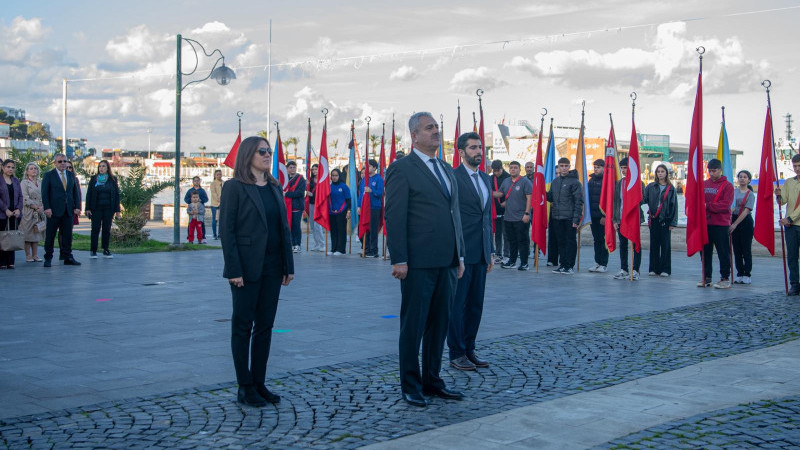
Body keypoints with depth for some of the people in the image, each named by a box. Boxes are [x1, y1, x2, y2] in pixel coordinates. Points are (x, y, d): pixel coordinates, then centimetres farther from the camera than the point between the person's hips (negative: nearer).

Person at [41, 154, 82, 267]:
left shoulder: (71, 175, 13)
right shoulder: (48, 175, 1)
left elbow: (76, 192, 14)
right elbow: (44, 193, -4)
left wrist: (77, 206, 4)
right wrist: (47, 208, -13)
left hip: (68, 210, 4)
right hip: (54, 211, -4)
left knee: (68, 235, 5)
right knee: (50, 235, 1)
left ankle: (68, 258, 10)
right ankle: (48, 258, 9)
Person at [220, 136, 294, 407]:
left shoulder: (275, 188, 12)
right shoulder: (234, 187, -7)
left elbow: (284, 228, 13)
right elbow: (226, 230, -11)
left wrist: (288, 265, 7)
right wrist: (234, 270, -16)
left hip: (272, 268, 6)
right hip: (246, 269, -6)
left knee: (265, 326, 9)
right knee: (243, 326, 2)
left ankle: (259, 383, 18)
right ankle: (245, 387, 9)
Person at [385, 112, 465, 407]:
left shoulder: (447, 170, 17)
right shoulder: (402, 169, -7)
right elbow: (395, 217, -11)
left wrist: (459, 255, 15)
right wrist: (399, 260, -16)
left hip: (446, 262, 7)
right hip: (418, 264, -7)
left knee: (439, 324, 13)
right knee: (413, 326, 3)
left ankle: (432, 380, 24)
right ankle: (410, 386, 12)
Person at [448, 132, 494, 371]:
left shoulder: (485, 179, 15)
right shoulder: (452, 177, -9)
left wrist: (491, 251, 16)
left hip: (481, 253, 7)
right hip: (460, 251, -7)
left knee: (476, 304, 12)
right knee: (457, 304, 1)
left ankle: (469, 349, 22)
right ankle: (456, 353, 10)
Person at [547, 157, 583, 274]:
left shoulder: (574, 182, -7)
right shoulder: (555, 181, 13)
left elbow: (579, 201, -9)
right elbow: (551, 197, 20)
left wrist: (576, 219, -15)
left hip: (570, 218, -6)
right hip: (557, 217, 6)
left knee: (570, 241, 0)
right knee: (560, 242, 10)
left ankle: (570, 266, 5)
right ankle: (563, 264, 18)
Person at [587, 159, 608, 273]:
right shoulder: (591, 180, 14)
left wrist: (605, 216, -17)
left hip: (603, 216, -6)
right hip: (593, 216, 6)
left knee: (604, 240, -1)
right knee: (596, 240, 11)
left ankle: (604, 264, 4)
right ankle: (597, 262, 17)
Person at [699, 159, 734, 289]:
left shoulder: (727, 185, -3)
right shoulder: (704, 184, 13)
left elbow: (726, 204, -13)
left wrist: (708, 206, -18)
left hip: (721, 224, -5)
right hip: (705, 224, 5)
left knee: (723, 252, -1)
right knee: (705, 251, 8)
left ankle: (725, 278, 5)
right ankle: (707, 277, 17)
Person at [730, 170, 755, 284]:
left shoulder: (750, 194, -4)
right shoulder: (734, 192, 11)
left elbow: (746, 211, -12)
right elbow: (732, 207, 10)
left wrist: (735, 224, -17)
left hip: (745, 222, -5)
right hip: (734, 221, 5)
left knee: (746, 249, -3)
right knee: (737, 249, 7)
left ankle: (747, 275, 1)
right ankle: (739, 274, 13)